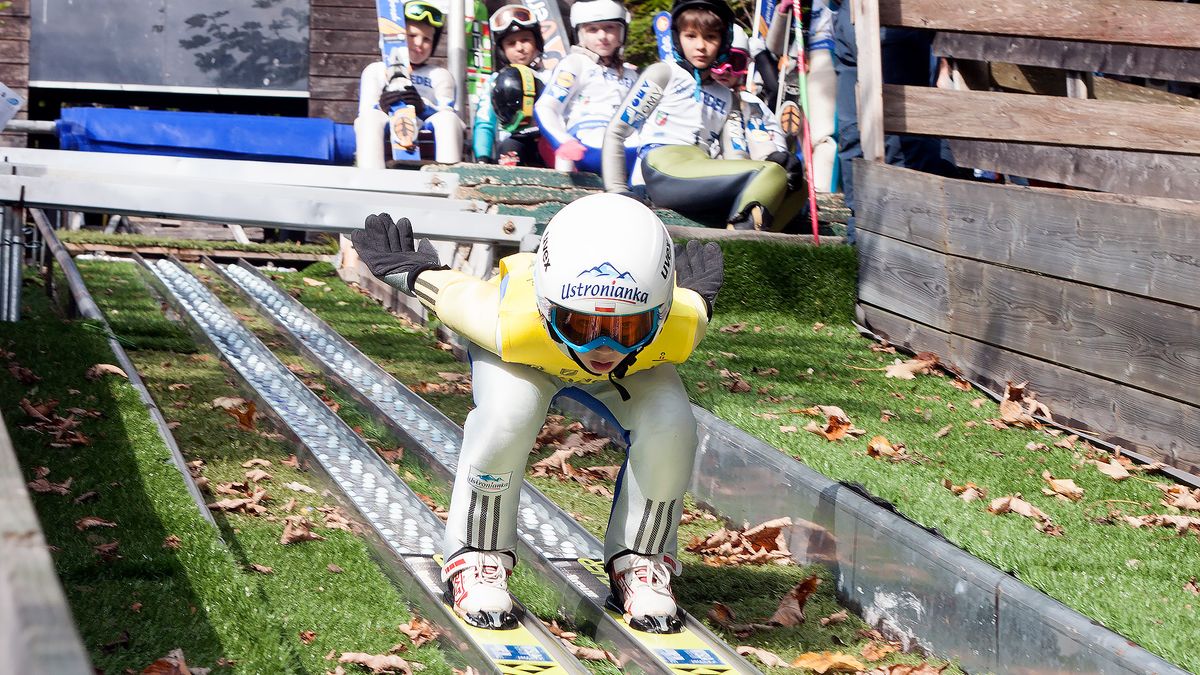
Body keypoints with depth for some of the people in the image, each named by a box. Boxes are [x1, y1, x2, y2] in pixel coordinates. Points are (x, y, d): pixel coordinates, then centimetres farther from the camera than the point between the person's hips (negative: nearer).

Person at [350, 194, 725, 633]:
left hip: (638, 367, 2)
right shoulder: (511, 323, -45)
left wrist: (692, 294, 10)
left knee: (668, 428, -28)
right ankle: (478, 557, -8)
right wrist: (412, 271, -2)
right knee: (506, 417, -34)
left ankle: (642, 561, -1)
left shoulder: (681, 328, -40)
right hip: (528, 359, -2)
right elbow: (451, 293, -22)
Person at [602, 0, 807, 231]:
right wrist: (617, 191, 0)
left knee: (796, 186, -17)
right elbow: (615, 133, 10)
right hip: (663, 171, -6)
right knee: (773, 174, -24)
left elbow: (735, 159, 16)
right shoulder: (665, 73, 15)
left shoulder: (725, 97, 30)